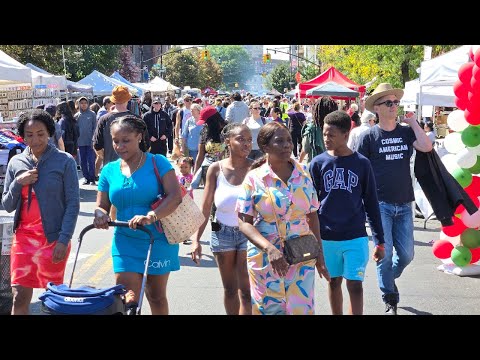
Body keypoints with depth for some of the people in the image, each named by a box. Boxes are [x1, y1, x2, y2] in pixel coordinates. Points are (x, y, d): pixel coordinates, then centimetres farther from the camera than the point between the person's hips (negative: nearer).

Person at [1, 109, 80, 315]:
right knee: (19, 298, 1)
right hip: (23, 237, 3)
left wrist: (64, 240, -13)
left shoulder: (65, 161, -4)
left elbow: (73, 204, -5)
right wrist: (18, 183, -8)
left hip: (53, 239, -3)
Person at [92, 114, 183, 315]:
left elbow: (175, 196, -18)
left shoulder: (157, 163, -7)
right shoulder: (109, 170, 4)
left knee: (156, 297, 12)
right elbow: (102, 206, 7)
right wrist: (101, 215, -18)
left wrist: (151, 216, -34)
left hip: (158, 241, -2)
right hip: (125, 243, 2)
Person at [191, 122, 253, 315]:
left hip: (249, 232, -2)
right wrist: (196, 239, -2)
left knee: (245, 291, -4)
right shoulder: (216, 169, -3)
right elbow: (205, 207, 1)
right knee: (230, 289, 15)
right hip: (223, 232, 2)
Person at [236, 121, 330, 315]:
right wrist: (269, 248, -22)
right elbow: (244, 222, -9)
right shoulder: (254, 178, -7)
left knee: (302, 309, 3)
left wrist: (319, 253, 4)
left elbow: (312, 216, 9)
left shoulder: (303, 174, 3)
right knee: (269, 309, 8)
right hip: (265, 259, -2)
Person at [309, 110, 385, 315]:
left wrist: (380, 241, 3)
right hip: (327, 237, 1)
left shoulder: (362, 163, -2)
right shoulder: (318, 163, -1)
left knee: (355, 285, -3)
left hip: (356, 237, -1)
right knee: (334, 282, 14)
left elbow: (371, 204, 3)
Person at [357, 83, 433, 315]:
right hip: (380, 204, -3)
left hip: (404, 204, 4)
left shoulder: (406, 132, 7)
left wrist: (413, 122, -5)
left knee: (406, 254, 7)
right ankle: (390, 301, 11)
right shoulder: (369, 137, -2)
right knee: (385, 253, -4)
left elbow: (426, 147, -11)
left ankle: (387, 279, 37)